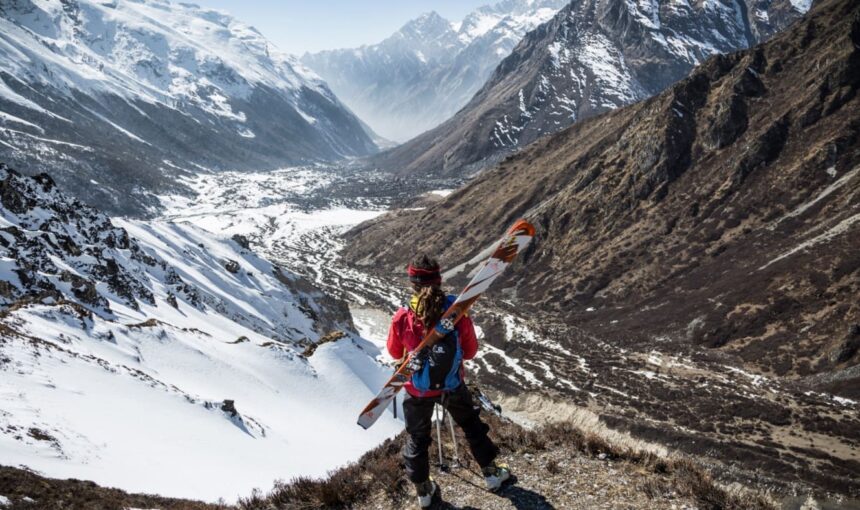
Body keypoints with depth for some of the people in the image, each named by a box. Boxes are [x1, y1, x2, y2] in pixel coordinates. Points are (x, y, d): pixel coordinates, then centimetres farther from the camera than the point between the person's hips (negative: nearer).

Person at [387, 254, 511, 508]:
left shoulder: (402, 318, -24)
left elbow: (395, 353, -4)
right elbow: (470, 351, -7)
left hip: (418, 390, 0)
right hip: (452, 386, 1)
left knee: (418, 438, 23)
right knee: (472, 426, 27)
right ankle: (492, 474, 42)